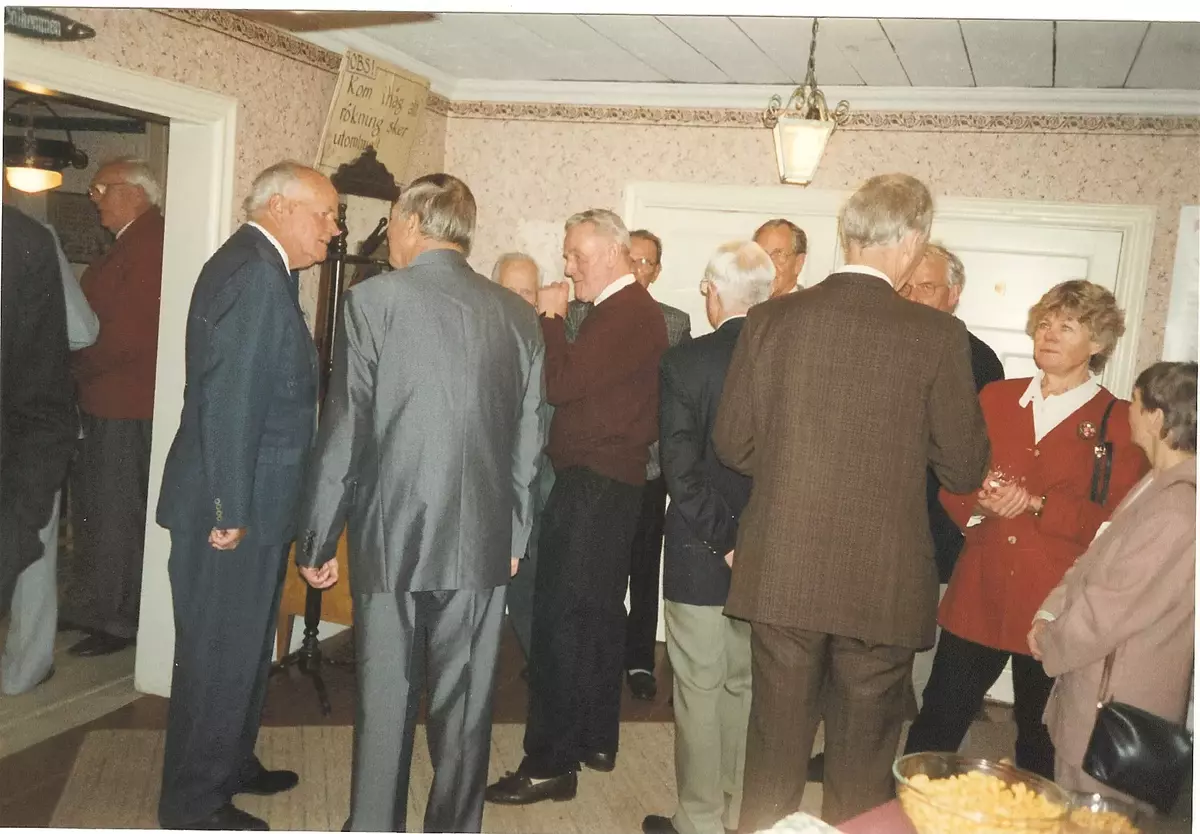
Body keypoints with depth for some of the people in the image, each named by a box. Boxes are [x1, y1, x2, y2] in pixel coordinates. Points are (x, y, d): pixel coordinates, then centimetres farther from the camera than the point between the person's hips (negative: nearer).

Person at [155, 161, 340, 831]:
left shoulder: (263, 270, 14)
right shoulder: (252, 272, -19)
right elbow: (228, 400, -24)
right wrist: (230, 512, -21)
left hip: (254, 504, 10)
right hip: (232, 507, -10)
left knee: (246, 646, 22)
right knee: (220, 654, 3)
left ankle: (232, 764, 38)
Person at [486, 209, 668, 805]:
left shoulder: (626, 313, -16)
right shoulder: (622, 309, 15)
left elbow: (561, 383, -21)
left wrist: (551, 316, -11)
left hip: (593, 485, -11)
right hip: (608, 481, 11)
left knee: (561, 616, -8)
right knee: (598, 612, 16)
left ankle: (551, 762, -1)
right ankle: (596, 739, 29)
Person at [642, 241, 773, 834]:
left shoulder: (684, 363, -13)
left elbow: (681, 468, -18)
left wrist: (722, 540, -11)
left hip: (700, 558, -4)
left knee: (700, 691, 8)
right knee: (745, 687, 17)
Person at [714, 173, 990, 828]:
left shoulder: (772, 318, -4)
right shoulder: (937, 336, -10)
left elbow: (732, 443, 1)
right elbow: (964, 467, -4)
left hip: (782, 573, 2)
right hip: (882, 581, -1)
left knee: (775, 750, 16)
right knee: (861, 766, 15)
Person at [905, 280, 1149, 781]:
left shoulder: (1119, 422, 1)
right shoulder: (995, 398, 12)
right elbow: (953, 485, 12)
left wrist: (1037, 505, -18)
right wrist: (979, 504, -10)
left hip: (1056, 606, -3)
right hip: (978, 595, 3)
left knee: (1040, 743, 9)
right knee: (936, 725, 3)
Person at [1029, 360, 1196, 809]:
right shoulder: (1159, 484, 6)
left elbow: (1107, 609, -23)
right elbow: (1095, 561, 12)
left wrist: (1050, 642, -7)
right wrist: (1049, 614, 0)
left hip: (1117, 707, -9)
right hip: (1096, 687, 9)